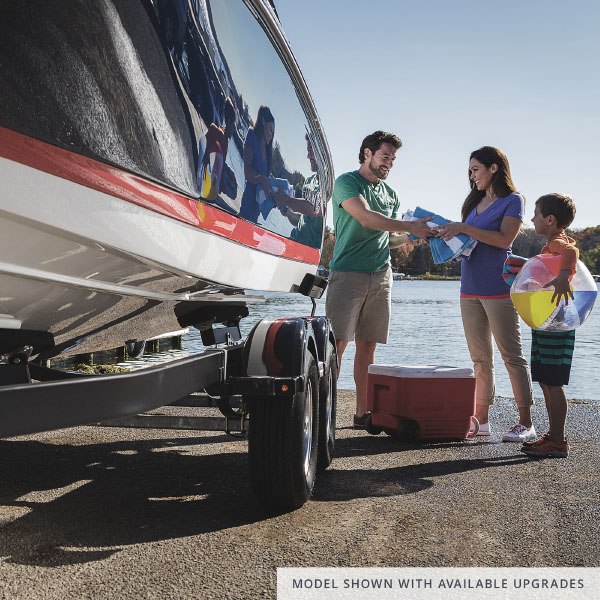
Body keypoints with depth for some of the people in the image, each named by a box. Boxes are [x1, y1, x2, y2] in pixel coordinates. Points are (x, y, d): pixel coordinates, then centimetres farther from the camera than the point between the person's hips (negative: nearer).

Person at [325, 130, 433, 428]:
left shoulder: (390, 195, 19)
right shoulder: (347, 182, -2)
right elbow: (366, 217, -18)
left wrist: (408, 239, 6)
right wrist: (409, 226, -19)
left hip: (381, 276, 6)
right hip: (347, 273, -6)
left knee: (367, 347, 6)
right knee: (337, 343, -9)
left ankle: (363, 413, 10)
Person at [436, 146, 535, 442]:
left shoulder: (512, 201, -1)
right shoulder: (475, 203, 19)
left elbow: (504, 239, -14)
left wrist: (463, 228, -17)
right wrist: (447, 234, 1)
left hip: (498, 289, -7)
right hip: (470, 290, 7)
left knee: (512, 355, -4)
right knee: (480, 359, 9)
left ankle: (525, 423, -1)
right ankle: (481, 419, 14)